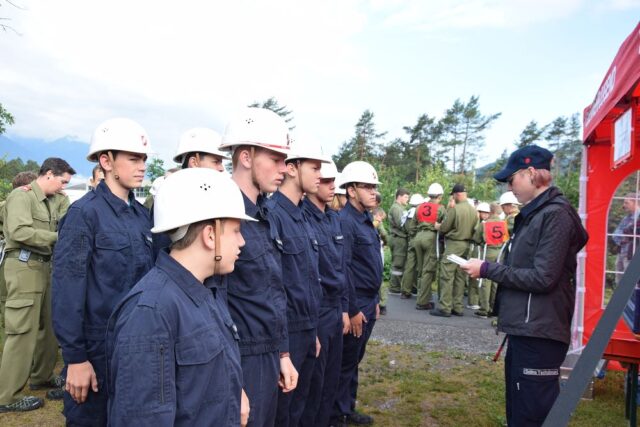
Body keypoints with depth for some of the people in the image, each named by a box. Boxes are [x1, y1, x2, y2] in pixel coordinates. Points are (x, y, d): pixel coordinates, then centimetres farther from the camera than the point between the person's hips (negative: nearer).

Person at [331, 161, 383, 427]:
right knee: (345, 363, 5)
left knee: (354, 360, 19)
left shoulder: (366, 220, 11)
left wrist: (374, 300, 17)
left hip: (368, 302, 9)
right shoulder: (345, 221, -18)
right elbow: (343, 269, -22)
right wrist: (353, 310, -19)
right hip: (355, 305, -9)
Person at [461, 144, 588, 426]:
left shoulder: (555, 214, -15)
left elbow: (542, 278, -21)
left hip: (539, 333, -10)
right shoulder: (534, 213, 14)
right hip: (524, 329, 10)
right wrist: (489, 270, 4)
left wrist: (487, 269, -15)